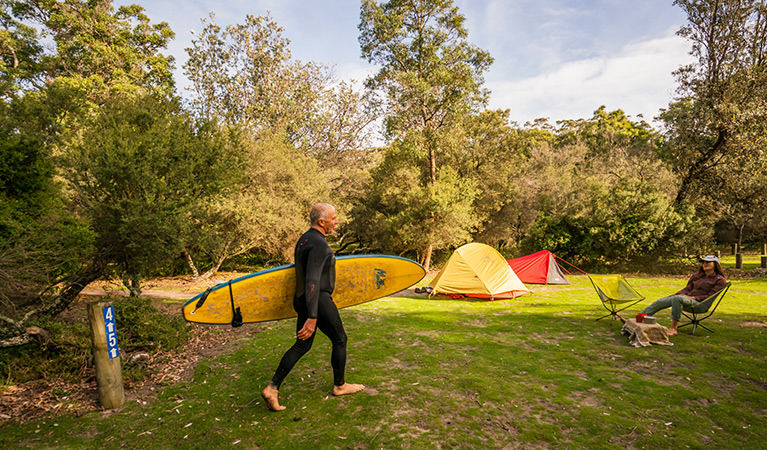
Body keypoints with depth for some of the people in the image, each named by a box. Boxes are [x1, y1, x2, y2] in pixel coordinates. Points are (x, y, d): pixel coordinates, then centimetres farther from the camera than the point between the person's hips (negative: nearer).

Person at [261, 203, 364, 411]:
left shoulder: (304, 239, 11)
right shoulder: (319, 244, -21)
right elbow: (312, 281, -28)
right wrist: (312, 317, -31)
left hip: (302, 300, 9)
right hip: (319, 301, -9)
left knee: (302, 346, 13)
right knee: (339, 339, 10)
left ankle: (272, 388, 9)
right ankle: (340, 386, 26)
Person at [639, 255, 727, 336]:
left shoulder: (720, 280, 4)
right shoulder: (696, 275, 22)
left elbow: (709, 296, -4)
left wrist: (693, 298, -14)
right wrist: (680, 293, 2)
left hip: (698, 302, -7)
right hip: (686, 296, 7)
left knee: (677, 298, -40)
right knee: (660, 302, -15)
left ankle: (673, 328, -37)